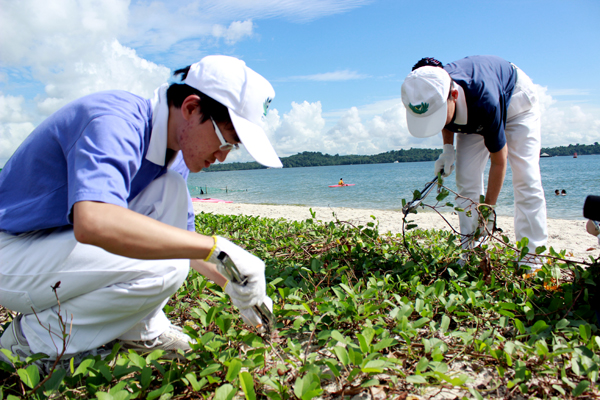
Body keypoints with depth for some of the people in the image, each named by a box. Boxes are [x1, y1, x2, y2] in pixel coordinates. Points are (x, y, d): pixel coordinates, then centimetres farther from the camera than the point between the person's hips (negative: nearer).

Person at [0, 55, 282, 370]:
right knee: (165, 268, -26)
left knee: (171, 189, -6)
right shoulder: (115, 121, -27)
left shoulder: (174, 151, 1)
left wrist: (230, 283, 3)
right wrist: (218, 247, -42)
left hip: (63, 239, 8)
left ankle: (141, 329, -1)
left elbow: (182, 237, 13)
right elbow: (93, 222, -45)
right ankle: (34, 338, -5)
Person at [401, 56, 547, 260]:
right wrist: (448, 149, -20)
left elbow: (498, 162, -31)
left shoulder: (485, 101, -45)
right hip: (471, 116, 5)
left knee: (526, 182, -16)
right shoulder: (435, 95, -31)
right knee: (466, 182, -9)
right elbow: (447, 123, -2)